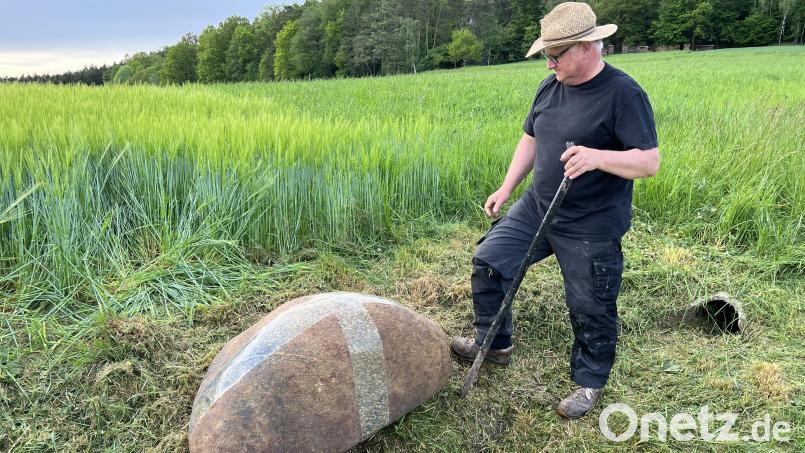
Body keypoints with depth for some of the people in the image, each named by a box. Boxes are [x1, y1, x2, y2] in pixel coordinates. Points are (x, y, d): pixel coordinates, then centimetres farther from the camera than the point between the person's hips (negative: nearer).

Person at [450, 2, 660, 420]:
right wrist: (506, 189, 9)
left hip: (590, 228, -7)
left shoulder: (623, 93, -16)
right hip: (537, 208, 7)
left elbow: (650, 162, -19)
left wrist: (598, 156, -36)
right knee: (488, 261, 5)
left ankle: (589, 383, 31)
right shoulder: (550, 87, 5)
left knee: (590, 310, 6)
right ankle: (494, 343, 26)